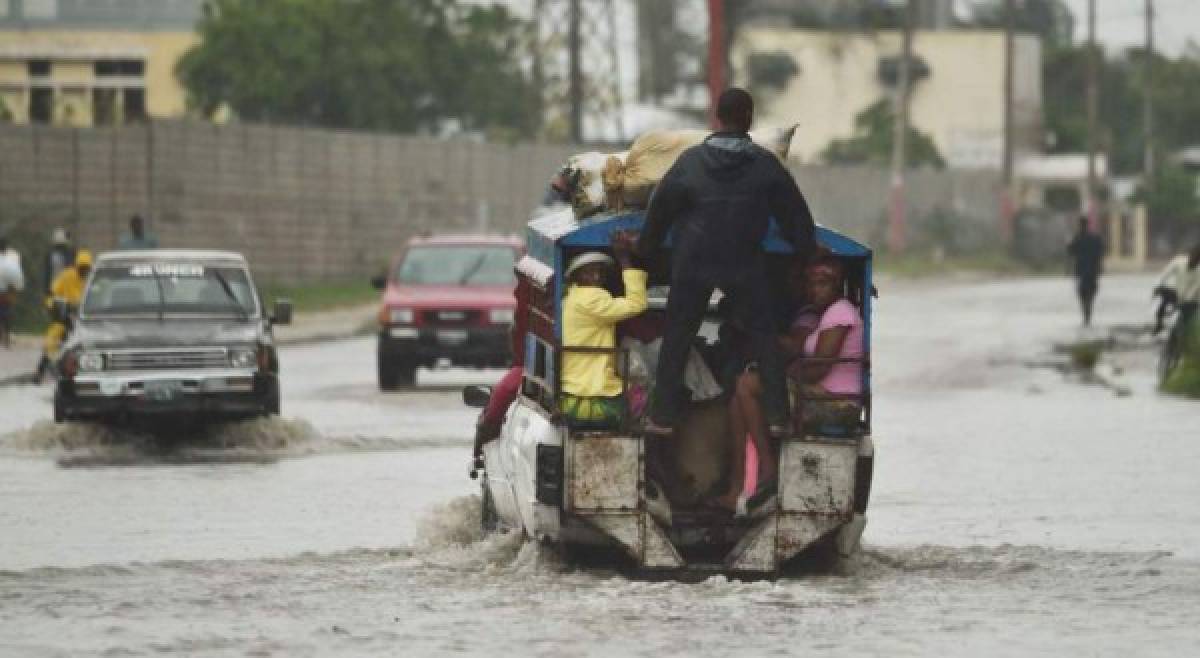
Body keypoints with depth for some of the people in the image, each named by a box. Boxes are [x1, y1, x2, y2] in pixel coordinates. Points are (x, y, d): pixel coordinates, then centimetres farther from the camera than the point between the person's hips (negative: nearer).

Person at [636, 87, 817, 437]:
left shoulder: (691, 161, -4)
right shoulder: (765, 165, -6)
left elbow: (660, 208, 4)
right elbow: (793, 210, 3)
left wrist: (644, 251, 17)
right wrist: (806, 248, 18)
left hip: (693, 264, 0)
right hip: (745, 264, 0)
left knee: (676, 339, 10)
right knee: (763, 337, 11)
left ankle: (663, 417, 9)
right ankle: (777, 415, 6)